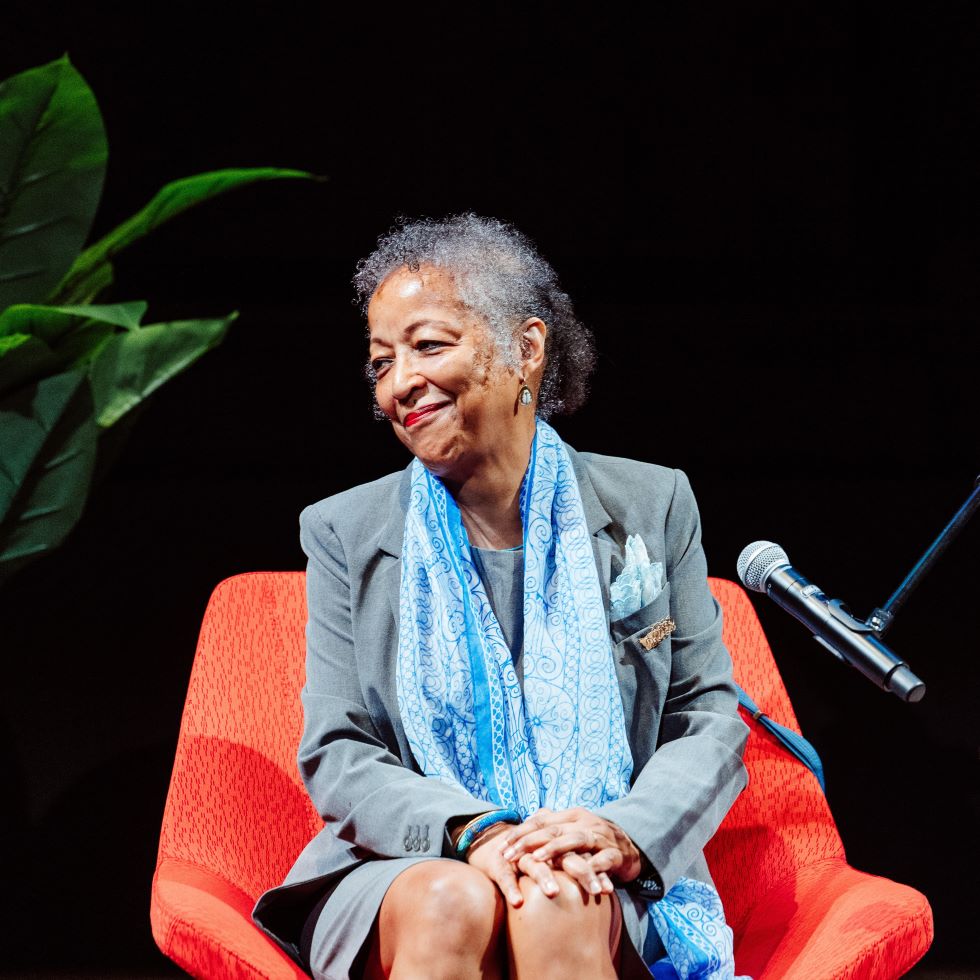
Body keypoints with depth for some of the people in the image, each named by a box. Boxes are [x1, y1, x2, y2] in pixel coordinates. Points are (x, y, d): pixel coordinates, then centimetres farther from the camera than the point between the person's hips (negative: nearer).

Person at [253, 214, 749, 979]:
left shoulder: (650, 507, 9)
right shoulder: (346, 534, 9)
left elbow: (712, 722, 6)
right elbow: (337, 755, 1)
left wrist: (625, 833, -16)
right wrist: (473, 832, -19)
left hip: (608, 892, 0)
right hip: (404, 873, 1)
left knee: (556, 910, -35)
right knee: (449, 903, -34)